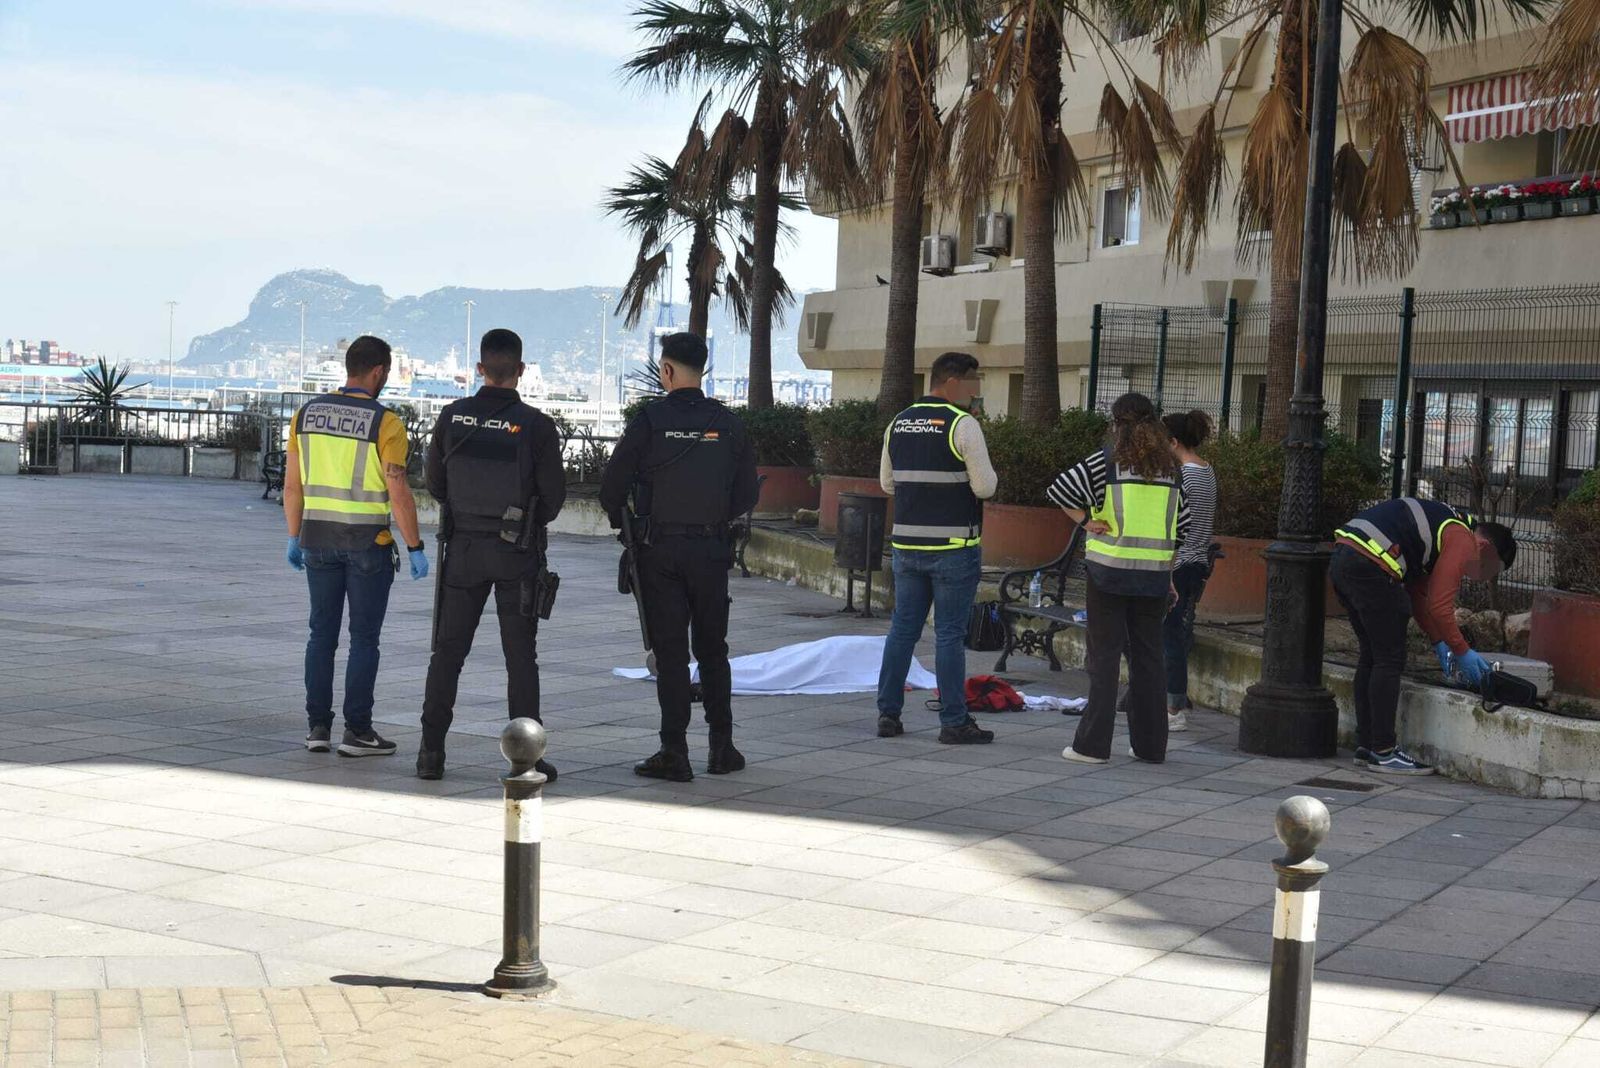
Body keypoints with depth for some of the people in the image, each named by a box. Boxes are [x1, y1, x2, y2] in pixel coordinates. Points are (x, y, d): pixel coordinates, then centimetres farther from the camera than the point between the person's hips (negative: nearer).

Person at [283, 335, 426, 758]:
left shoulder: (307, 414, 3)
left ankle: (318, 726, 11)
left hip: (318, 536, 5)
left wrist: (294, 538, 15)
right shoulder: (385, 422, -12)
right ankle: (357, 731, 3)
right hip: (368, 541, -4)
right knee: (364, 638, 3)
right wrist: (415, 548, -9)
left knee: (322, 633, 12)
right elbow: (398, 492, -16)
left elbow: (293, 484, 6)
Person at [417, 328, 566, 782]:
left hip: (463, 546, 2)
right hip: (516, 553, -2)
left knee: (448, 651, 9)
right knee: (520, 655, 4)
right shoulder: (535, 425, -12)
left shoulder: (452, 417, -5)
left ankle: (431, 751, 8)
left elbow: (434, 483, 4)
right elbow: (554, 494, -7)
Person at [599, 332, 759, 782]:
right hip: (712, 551, 3)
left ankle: (674, 752, -2)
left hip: (660, 549, -2)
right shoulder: (728, 424, 3)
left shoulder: (650, 420, -7)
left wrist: (625, 524, 12)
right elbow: (746, 495, 6)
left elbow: (612, 486, -7)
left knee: (669, 651, 1)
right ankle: (722, 746, 14)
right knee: (712, 648, 13)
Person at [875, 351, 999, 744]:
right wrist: (985, 473, 7)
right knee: (949, 634, -2)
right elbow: (985, 487, -13)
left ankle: (888, 714, 13)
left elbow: (887, 483, 16)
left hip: (906, 543, 6)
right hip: (953, 546, -6)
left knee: (902, 629, 12)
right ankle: (954, 722, 3)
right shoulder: (962, 424, -11)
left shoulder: (898, 424, 9)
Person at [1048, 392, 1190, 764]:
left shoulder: (1108, 460, -5)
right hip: (1154, 576, 4)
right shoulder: (1170, 468, 8)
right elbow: (1181, 527, 11)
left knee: (1105, 655, 0)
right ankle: (1151, 745, 15)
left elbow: (1059, 489, -15)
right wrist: (1169, 576, 17)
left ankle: (1093, 744, 0)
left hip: (1110, 573, -4)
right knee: (1148, 657, 11)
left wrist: (1086, 521, -4)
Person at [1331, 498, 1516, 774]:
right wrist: (1462, 652, 3)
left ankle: (1366, 746, 22)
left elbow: (1417, 593, 29)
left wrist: (1439, 642, 25)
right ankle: (1383, 753, 1)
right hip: (1369, 567, -10)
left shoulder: (1446, 528, 26)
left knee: (1372, 656, 17)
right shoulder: (1463, 542, -4)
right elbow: (1439, 606, -9)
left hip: (1341, 560, 10)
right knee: (1390, 661, -2)